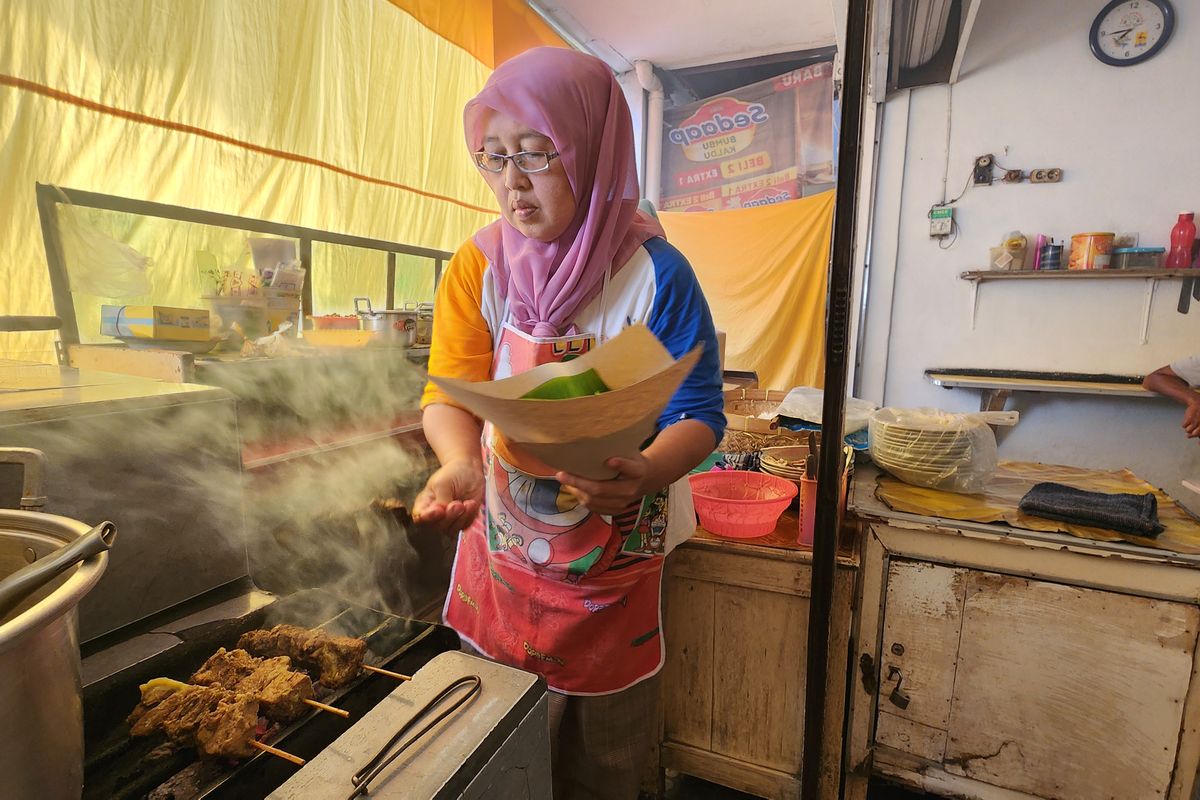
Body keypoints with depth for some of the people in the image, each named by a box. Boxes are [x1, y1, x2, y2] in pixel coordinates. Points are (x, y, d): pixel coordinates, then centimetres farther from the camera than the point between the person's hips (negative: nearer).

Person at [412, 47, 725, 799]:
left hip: (614, 556, -2)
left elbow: (699, 414, -14)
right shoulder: (480, 265, -7)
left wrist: (647, 472, -36)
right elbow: (450, 394, -9)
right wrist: (458, 464, -31)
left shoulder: (656, 274, -16)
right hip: (500, 548, 3)